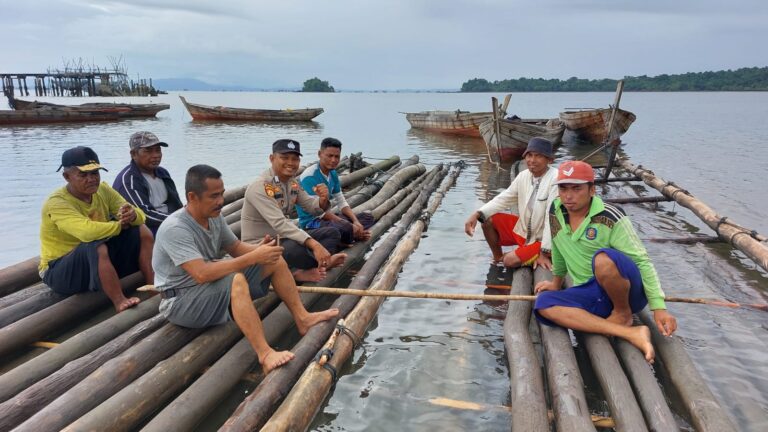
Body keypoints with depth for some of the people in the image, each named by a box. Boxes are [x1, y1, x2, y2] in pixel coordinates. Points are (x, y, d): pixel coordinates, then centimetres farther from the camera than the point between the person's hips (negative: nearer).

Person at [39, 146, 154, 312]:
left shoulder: (103, 190, -3)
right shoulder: (56, 203, -23)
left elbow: (139, 216, -7)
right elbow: (87, 231, -41)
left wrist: (132, 215, -32)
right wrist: (120, 225, -23)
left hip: (99, 261, 7)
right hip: (60, 271, -7)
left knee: (141, 232, -8)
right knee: (96, 246, -37)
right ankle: (119, 301, -30)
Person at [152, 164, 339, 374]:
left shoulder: (214, 216, -1)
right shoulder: (174, 228, -27)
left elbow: (236, 248, 9)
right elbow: (202, 274, -36)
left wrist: (258, 249, -15)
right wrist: (253, 257, -35)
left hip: (212, 286, 9)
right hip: (180, 301, -9)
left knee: (275, 259, 0)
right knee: (236, 280, -39)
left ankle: (303, 318, 4)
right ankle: (265, 354, -43)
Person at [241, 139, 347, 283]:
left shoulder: (293, 182, 5)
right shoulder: (260, 187, -22)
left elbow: (313, 209, 9)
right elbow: (279, 223, -34)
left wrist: (323, 200, -17)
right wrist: (313, 244, -43)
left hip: (283, 239, 9)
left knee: (331, 233, 0)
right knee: (295, 248, -38)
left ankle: (305, 271, -22)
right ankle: (324, 262, -6)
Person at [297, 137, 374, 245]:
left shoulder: (333, 174, 6)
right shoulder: (310, 176, -20)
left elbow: (342, 203, 10)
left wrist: (356, 222, -8)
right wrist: (350, 226, -22)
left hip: (326, 216, 9)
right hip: (311, 221, -9)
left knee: (368, 217, 10)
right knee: (345, 228, -37)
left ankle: (351, 234, -13)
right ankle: (353, 234, -4)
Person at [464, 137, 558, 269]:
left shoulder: (556, 180, -25)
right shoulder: (523, 176, -2)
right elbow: (503, 199, -1)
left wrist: (544, 252, -25)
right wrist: (477, 214, -18)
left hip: (543, 240, -7)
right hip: (523, 228, 7)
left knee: (510, 261, -23)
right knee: (487, 219, -4)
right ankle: (497, 258, 16)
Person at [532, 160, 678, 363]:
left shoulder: (610, 217, -16)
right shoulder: (555, 211, 0)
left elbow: (642, 261, -16)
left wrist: (659, 307, -23)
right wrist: (557, 282, 30)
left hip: (629, 290, -5)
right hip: (590, 294, 6)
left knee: (603, 259, -38)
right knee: (543, 304, -24)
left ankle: (623, 314, -8)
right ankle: (630, 333, -28)